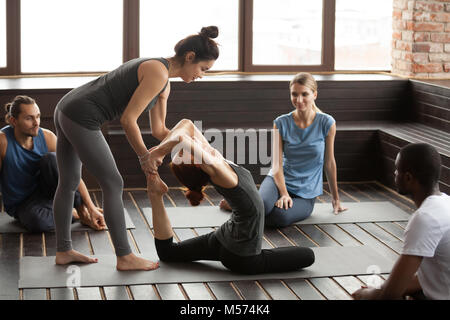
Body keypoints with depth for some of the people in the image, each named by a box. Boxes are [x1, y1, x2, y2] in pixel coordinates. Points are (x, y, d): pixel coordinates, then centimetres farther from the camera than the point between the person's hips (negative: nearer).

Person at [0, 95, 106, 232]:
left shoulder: (47, 137, -12)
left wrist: (91, 209, -17)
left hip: (44, 192, 3)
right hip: (21, 204, -3)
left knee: (50, 159, -28)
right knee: (37, 221, -39)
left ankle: (81, 209, -15)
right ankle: (73, 213, -9)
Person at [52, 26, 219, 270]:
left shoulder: (164, 83, 14)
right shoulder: (158, 74, -16)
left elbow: (158, 130, 21)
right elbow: (128, 120, -17)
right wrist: (144, 157, -5)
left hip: (66, 109, 10)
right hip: (82, 119, -10)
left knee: (68, 183, 17)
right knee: (113, 184, -1)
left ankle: (63, 251, 29)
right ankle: (124, 257, 8)